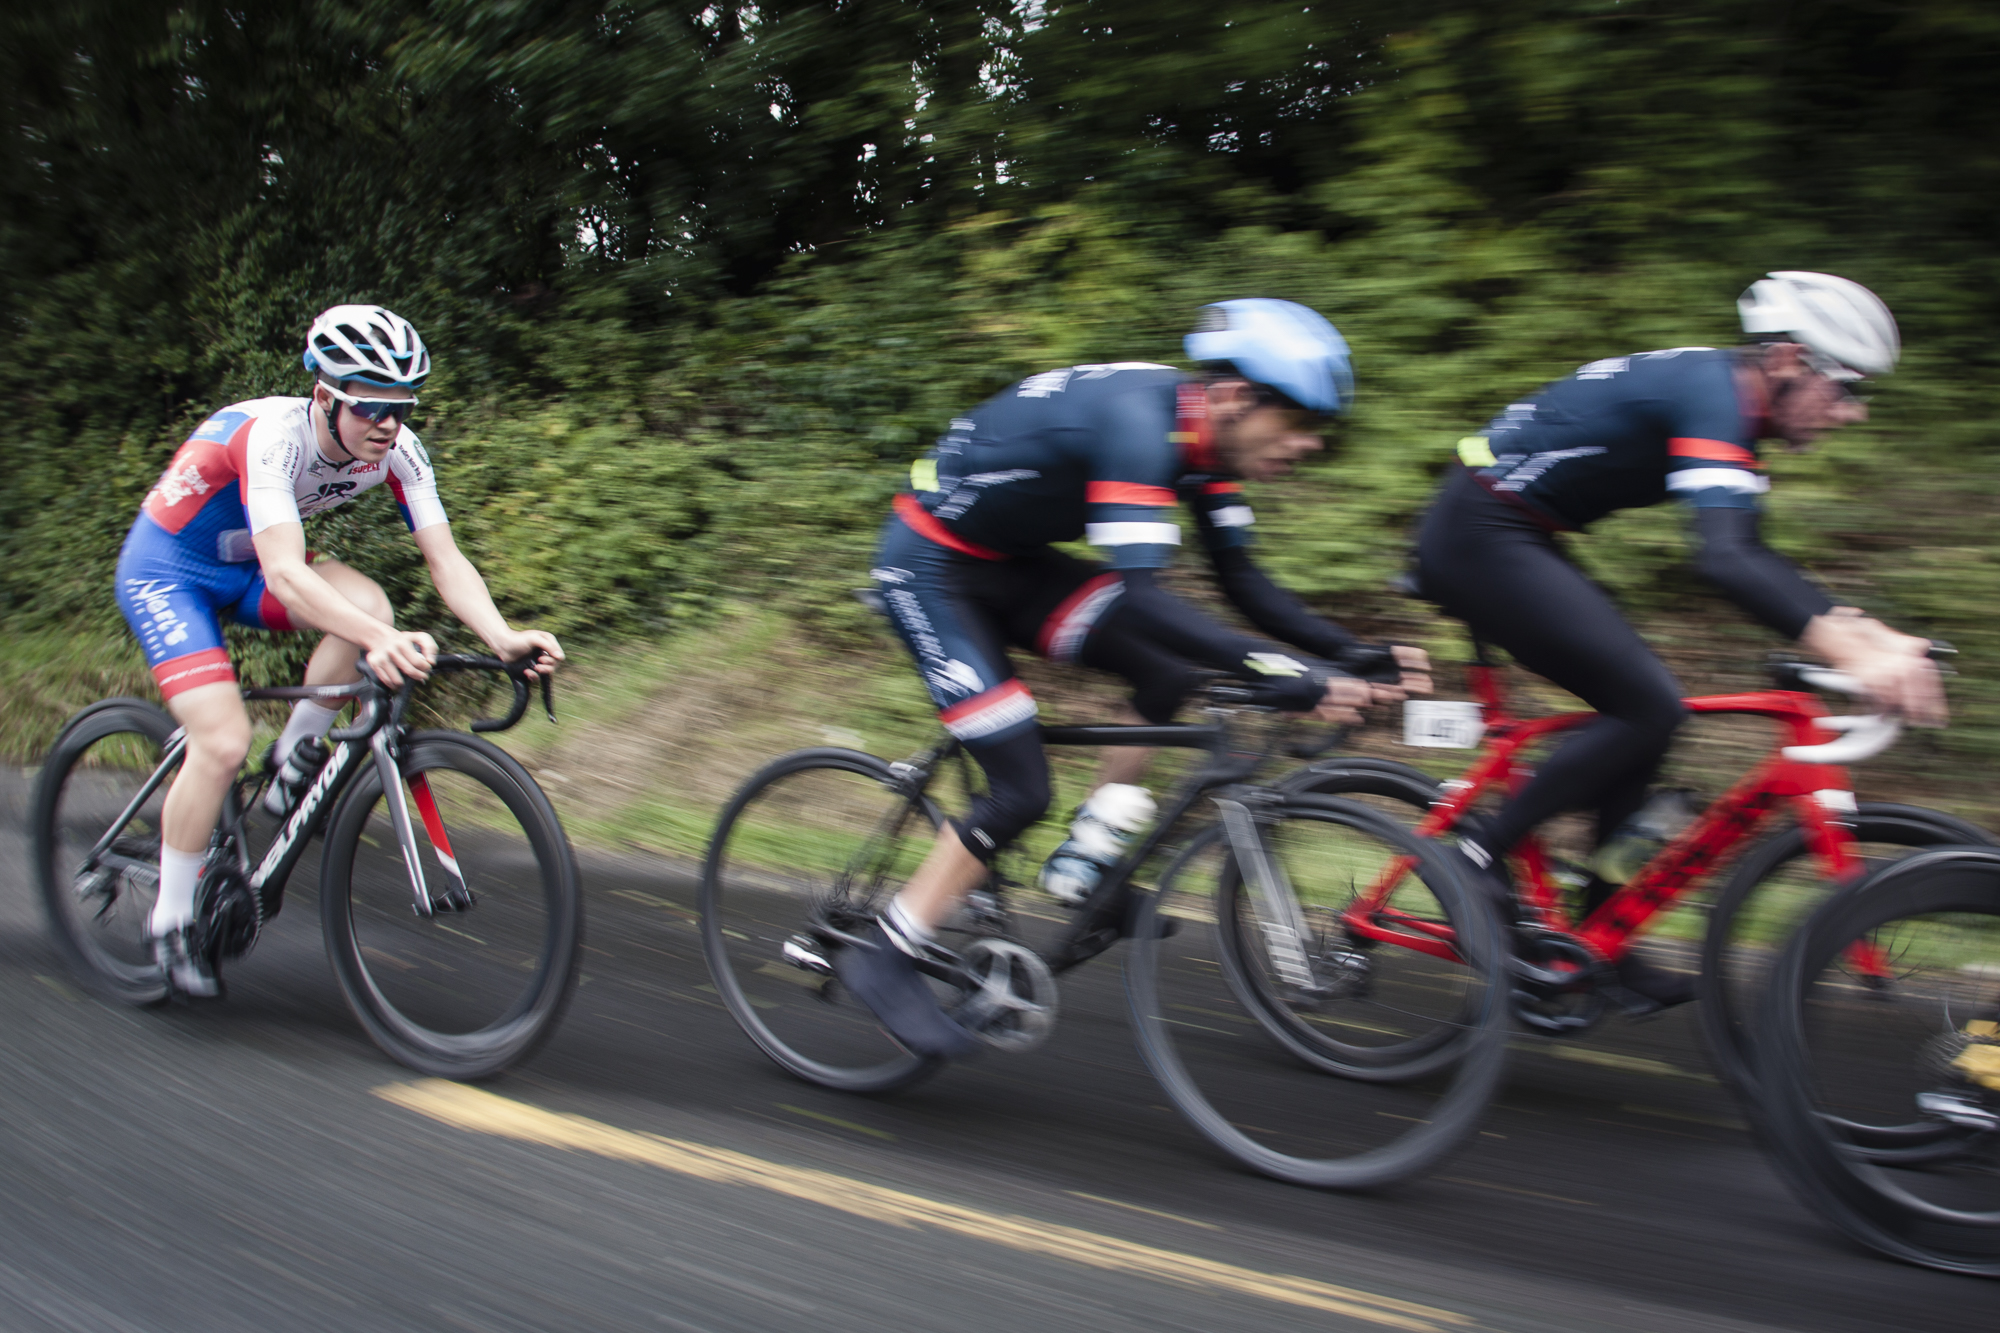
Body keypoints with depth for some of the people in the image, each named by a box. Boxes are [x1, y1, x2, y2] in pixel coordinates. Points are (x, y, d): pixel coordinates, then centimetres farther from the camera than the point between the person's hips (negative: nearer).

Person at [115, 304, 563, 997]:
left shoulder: (397, 450, -18)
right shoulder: (271, 435, -35)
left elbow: (446, 559, -22)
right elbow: (284, 571, -47)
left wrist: (503, 636, -40)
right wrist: (380, 640, -62)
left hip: (246, 569, 6)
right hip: (166, 571, -5)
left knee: (368, 605, -25)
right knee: (224, 742, -20)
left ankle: (292, 764, -2)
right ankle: (172, 920, 1)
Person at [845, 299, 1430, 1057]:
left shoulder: (1204, 440, -5)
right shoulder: (1137, 420, -32)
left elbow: (1242, 583, 0)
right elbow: (1138, 597, -40)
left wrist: (1352, 654, -12)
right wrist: (1284, 674, -46)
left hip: (1010, 560, 8)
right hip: (929, 565, -8)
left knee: (1172, 673, -8)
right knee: (1021, 789, -12)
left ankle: (1083, 862, 5)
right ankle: (882, 957, 3)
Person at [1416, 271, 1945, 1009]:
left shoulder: (1727, 401, 12)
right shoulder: (1708, 392, -19)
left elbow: (1748, 552, 15)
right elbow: (1725, 558, -34)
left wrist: (1860, 628, 4)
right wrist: (1848, 651, -42)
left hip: (1508, 539, 10)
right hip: (1481, 537, -10)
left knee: (1641, 705, 9)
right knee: (1649, 706, -14)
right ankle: (1484, 855, -3)